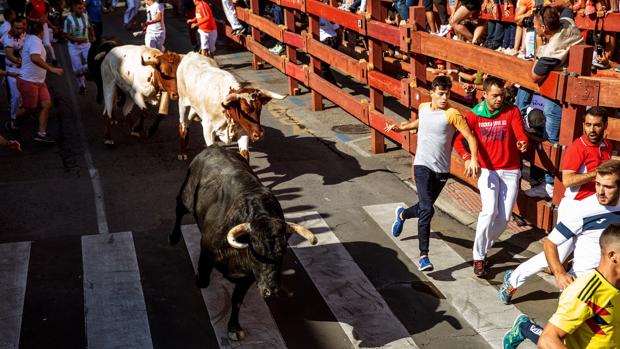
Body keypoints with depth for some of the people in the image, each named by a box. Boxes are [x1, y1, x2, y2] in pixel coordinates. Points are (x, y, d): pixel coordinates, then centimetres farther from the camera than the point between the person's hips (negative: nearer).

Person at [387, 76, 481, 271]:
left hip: (442, 170, 0)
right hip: (422, 166, 0)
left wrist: (473, 159, -31)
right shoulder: (423, 108, 3)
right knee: (427, 210, -15)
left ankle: (402, 214, 52)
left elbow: (470, 137, -17)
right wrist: (402, 127, 23)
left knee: (425, 207, 17)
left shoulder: (452, 114, -12)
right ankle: (424, 256, -10)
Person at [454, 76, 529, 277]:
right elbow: (458, 139, -1)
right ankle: (478, 258, -9)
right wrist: (467, 157, -18)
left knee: (504, 218, 1)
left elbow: (520, 135, -14)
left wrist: (523, 143, -37)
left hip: (510, 171, 2)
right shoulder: (475, 116, -1)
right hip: (487, 170, -2)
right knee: (490, 211, -20)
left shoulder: (512, 112, -2)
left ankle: (483, 248, 26)